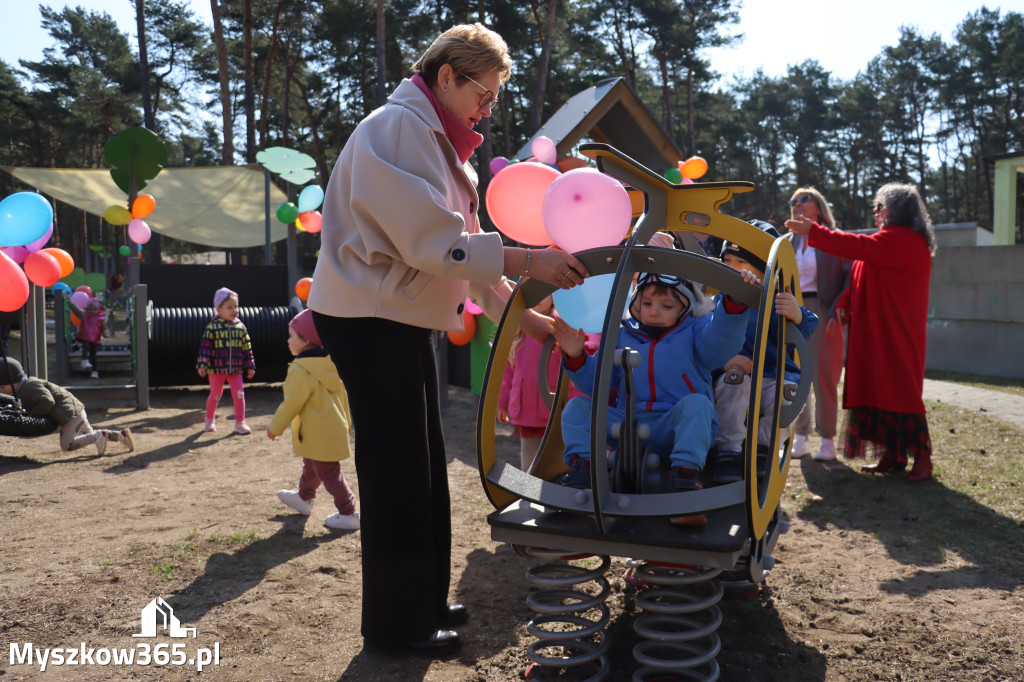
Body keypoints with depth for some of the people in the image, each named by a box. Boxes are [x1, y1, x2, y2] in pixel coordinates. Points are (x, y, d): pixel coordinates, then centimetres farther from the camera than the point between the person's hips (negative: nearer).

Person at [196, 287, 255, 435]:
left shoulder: (240, 327, 4)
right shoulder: (213, 326, -6)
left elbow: (247, 347, 8)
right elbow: (205, 346, -7)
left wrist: (250, 366, 9)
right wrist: (202, 365, -14)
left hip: (235, 369, 2)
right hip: (217, 368, -2)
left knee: (239, 394, -3)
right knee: (216, 394, 10)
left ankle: (240, 423, 8)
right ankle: (210, 420, 31)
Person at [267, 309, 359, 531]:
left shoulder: (301, 371, -22)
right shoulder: (330, 364, 6)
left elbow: (291, 404, -19)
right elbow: (342, 394, 14)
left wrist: (275, 427, -6)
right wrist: (345, 421, 26)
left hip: (319, 435, -10)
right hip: (335, 427, 10)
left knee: (329, 473, -3)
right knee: (311, 466, 27)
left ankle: (348, 514, 0)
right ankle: (304, 498, 46)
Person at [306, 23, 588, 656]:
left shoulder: (437, 140, 18)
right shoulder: (398, 127, -14)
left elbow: (458, 243, 15)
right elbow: (431, 238, -25)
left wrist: (521, 312, 8)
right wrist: (525, 260, -28)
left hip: (403, 319, 10)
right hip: (368, 316, -10)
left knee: (423, 466, 15)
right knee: (396, 469, -3)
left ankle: (424, 602, 28)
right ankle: (395, 624, 11)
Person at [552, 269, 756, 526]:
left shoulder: (694, 332, 8)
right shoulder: (622, 337, 17)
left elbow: (723, 343, -17)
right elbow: (596, 382, 15)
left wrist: (734, 303, -33)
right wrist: (577, 357, -3)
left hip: (678, 428, -3)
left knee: (696, 403, -34)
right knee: (577, 407, -9)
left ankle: (685, 479, -43)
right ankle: (581, 470, -27)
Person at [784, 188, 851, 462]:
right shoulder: (786, 242, 14)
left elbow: (851, 277, -6)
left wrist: (837, 313, -15)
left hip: (822, 313, -4)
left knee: (824, 376, -4)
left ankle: (827, 439, 6)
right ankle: (801, 435, 15)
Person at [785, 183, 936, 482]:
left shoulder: (903, 240, -14)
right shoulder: (896, 240, 19)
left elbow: (858, 246, -23)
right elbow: (861, 281, 16)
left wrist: (812, 231, -19)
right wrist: (844, 306, 5)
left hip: (896, 334, -10)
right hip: (878, 333, 10)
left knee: (899, 391, -8)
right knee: (882, 389, 9)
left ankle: (922, 457, -1)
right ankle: (893, 454, 14)